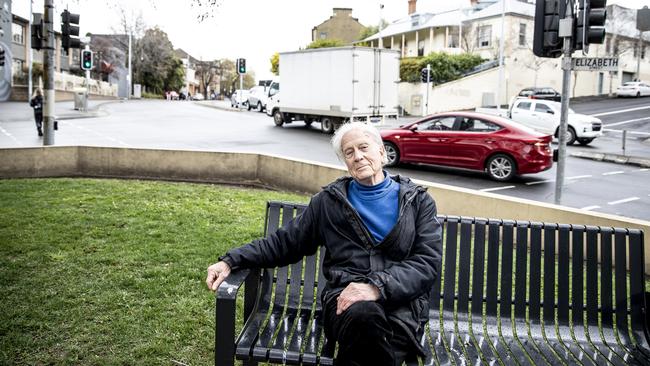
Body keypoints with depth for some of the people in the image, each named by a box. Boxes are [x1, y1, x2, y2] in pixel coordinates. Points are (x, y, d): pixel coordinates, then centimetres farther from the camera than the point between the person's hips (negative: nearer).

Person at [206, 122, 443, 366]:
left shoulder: (419, 201, 11)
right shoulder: (329, 201, 15)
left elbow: (428, 262, 0)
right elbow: (284, 242, 16)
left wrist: (377, 286, -17)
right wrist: (231, 260, 2)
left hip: (403, 300, 0)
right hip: (345, 297, 0)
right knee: (365, 315, -37)